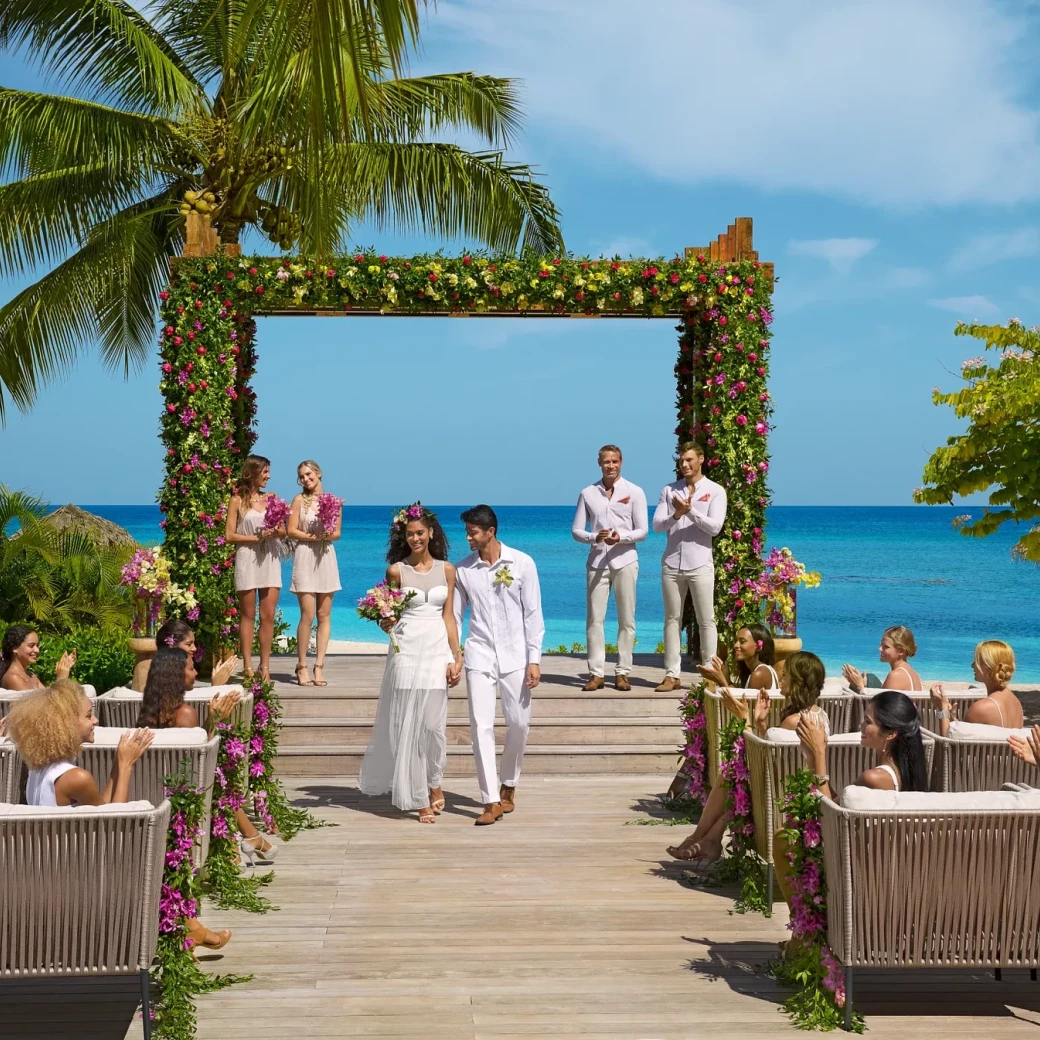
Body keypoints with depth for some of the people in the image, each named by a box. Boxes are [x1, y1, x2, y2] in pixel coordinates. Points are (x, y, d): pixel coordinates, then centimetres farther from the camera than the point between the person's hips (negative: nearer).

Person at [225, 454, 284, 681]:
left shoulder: (271, 498, 12)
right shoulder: (238, 500, 1)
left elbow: (283, 530, 13)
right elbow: (230, 535, -3)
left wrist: (275, 532, -9)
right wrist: (256, 537, -12)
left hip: (270, 560, 3)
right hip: (247, 560, -3)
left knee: (268, 616, 0)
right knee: (248, 615, 1)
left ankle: (265, 666, 4)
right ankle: (248, 667, 3)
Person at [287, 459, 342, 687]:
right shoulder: (299, 500, 3)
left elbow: (337, 533, 9)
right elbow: (292, 531, -3)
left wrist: (328, 535, -12)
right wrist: (314, 536, -14)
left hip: (326, 558, 3)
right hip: (305, 558, -3)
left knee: (324, 615, 1)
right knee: (307, 615, -8)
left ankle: (319, 665, 5)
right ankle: (301, 666, 1)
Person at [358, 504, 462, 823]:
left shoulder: (446, 569, 7)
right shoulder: (396, 570, 1)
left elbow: (449, 617, 8)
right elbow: (388, 617, 7)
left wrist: (456, 657, 3)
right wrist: (386, 623, -16)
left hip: (438, 649, 1)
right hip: (407, 649, -1)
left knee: (433, 723, -1)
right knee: (408, 723, 0)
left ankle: (433, 783, 22)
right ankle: (419, 797, 9)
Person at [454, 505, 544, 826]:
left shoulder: (522, 563, -4)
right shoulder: (463, 569, 2)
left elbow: (533, 613, -2)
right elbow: (454, 615, 8)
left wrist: (534, 659, -6)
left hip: (515, 655, -1)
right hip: (479, 655, 1)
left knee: (519, 724, 5)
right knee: (481, 726, -8)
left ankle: (509, 785, 28)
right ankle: (491, 801, -4)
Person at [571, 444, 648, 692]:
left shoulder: (634, 492, 3)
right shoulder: (588, 494, 7)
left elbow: (642, 531, 1)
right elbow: (576, 530, 6)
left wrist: (621, 538, -18)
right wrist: (594, 537, -14)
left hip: (625, 560, -1)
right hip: (597, 561, 1)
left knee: (626, 619, 1)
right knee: (594, 619, -1)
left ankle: (622, 673, 8)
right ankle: (596, 673, 3)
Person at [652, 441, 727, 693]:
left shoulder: (715, 491, 2)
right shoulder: (669, 490, 10)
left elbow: (715, 526, -9)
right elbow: (656, 525, 3)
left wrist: (690, 510, -16)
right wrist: (676, 515, -15)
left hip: (700, 564, -3)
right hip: (672, 563, 3)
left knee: (706, 621, -1)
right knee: (672, 619, 6)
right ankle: (672, 675, 9)